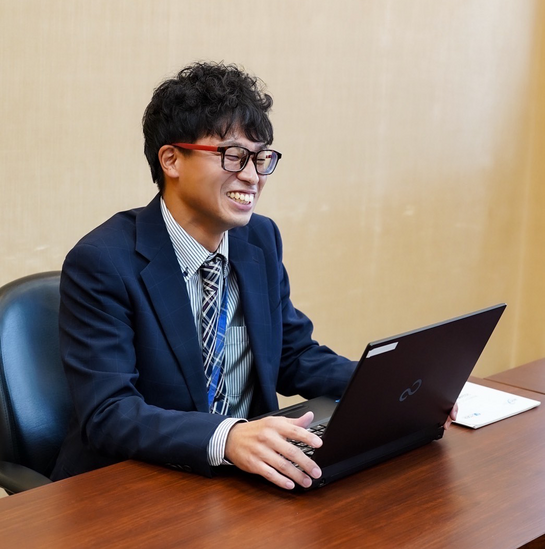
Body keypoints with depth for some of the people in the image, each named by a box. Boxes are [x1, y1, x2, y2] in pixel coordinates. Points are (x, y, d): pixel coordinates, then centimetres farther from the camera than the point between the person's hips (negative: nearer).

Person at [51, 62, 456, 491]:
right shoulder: (102, 263, -14)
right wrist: (225, 438, -39)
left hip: (251, 472, 7)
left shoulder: (262, 239, 7)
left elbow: (295, 355, 14)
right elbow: (108, 414, -22)